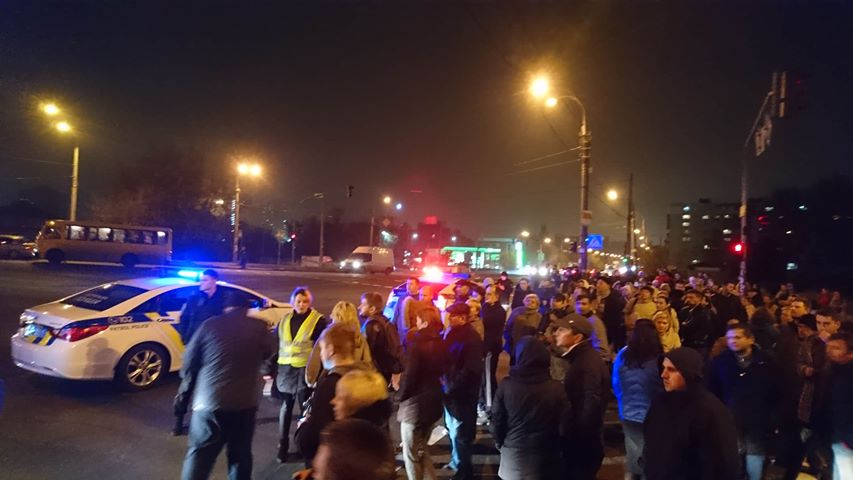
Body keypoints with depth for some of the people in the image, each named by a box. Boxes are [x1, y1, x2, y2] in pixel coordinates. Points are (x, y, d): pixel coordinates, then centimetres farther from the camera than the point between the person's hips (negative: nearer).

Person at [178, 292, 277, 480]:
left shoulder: (210, 325, -1)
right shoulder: (259, 327, 0)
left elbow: (190, 360, 5)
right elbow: (269, 352, 16)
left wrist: (185, 389, 20)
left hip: (208, 401, 0)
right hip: (245, 403, 1)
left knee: (199, 455, 10)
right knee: (240, 454, 14)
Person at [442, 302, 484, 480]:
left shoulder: (472, 338, -20)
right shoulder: (452, 333, 6)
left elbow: (470, 370, -24)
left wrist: (452, 386, -20)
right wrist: (445, 382, 5)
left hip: (462, 393, -9)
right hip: (450, 390, 9)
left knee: (460, 432, 3)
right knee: (453, 428, 22)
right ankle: (456, 462, 41)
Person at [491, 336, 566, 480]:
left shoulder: (506, 385, -13)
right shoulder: (556, 388, -13)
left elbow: (497, 421, -5)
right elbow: (563, 425, -4)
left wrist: (500, 444, 13)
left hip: (513, 455, 0)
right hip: (544, 457, 0)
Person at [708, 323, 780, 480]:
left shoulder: (766, 361, 0)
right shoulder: (720, 361, -1)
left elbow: (775, 392, 4)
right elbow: (713, 393, 1)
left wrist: (771, 418, 2)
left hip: (757, 425, 0)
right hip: (730, 424, 0)